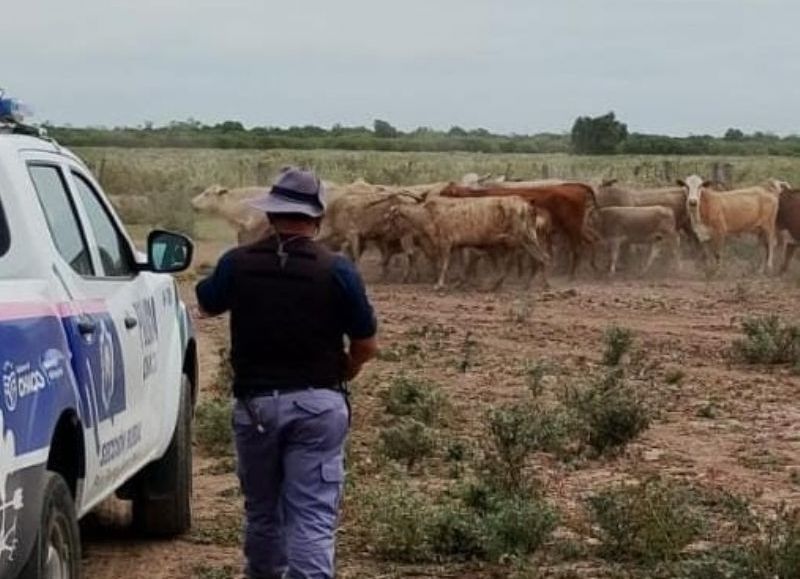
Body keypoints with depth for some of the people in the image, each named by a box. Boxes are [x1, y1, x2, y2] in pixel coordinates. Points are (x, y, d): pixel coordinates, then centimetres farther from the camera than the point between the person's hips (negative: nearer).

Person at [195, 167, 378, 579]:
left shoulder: (238, 263, -4)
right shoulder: (336, 270, -10)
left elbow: (206, 306, 17)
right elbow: (366, 346, -2)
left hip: (255, 402, 3)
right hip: (317, 404, -2)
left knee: (261, 509, 20)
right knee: (312, 517, -4)